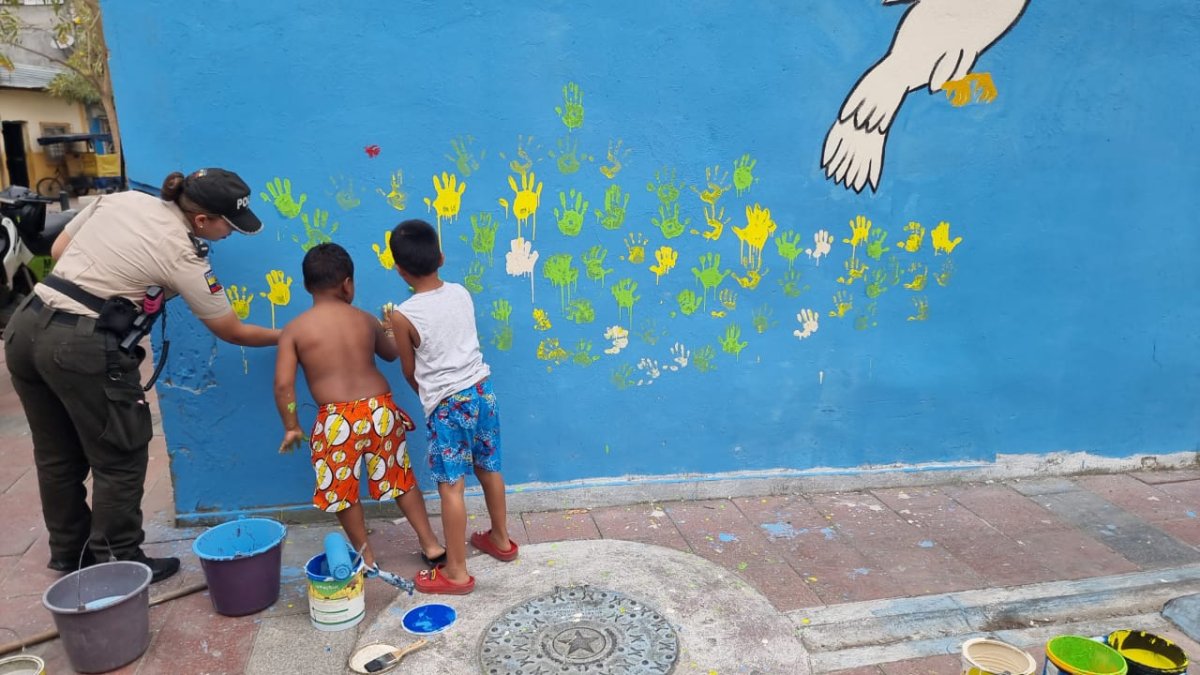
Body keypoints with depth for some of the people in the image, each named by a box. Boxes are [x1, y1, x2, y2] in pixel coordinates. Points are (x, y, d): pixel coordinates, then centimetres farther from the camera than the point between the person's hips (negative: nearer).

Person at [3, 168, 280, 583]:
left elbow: (58, 251, 15)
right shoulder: (183, 257, -10)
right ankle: (117, 563, 20)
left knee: (57, 454, 21)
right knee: (120, 457, 9)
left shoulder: (121, 199, 7)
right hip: (84, 347, -8)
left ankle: (69, 553, 38)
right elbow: (233, 333, -2)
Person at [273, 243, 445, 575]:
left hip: (337, 419, -3)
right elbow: (391, 353, 24)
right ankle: (431, 545, 27)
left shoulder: (294, 329, -2)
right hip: (381, 409, 3)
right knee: (401, 478, 19)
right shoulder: (366, 319, 6)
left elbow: (283, 384, -7)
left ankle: (366, 557, 30)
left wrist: (291, 426, 5)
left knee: (342, 491, 17)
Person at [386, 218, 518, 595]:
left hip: (447, 405, -6)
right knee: (489, 470, 21)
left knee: (451, 487, 3)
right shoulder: (461, 294, 0)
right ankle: (501, 540, 39)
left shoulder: (403, 316, -15)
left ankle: (456, 573, 13)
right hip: (481, 390, 6)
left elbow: (410, 371, -1)